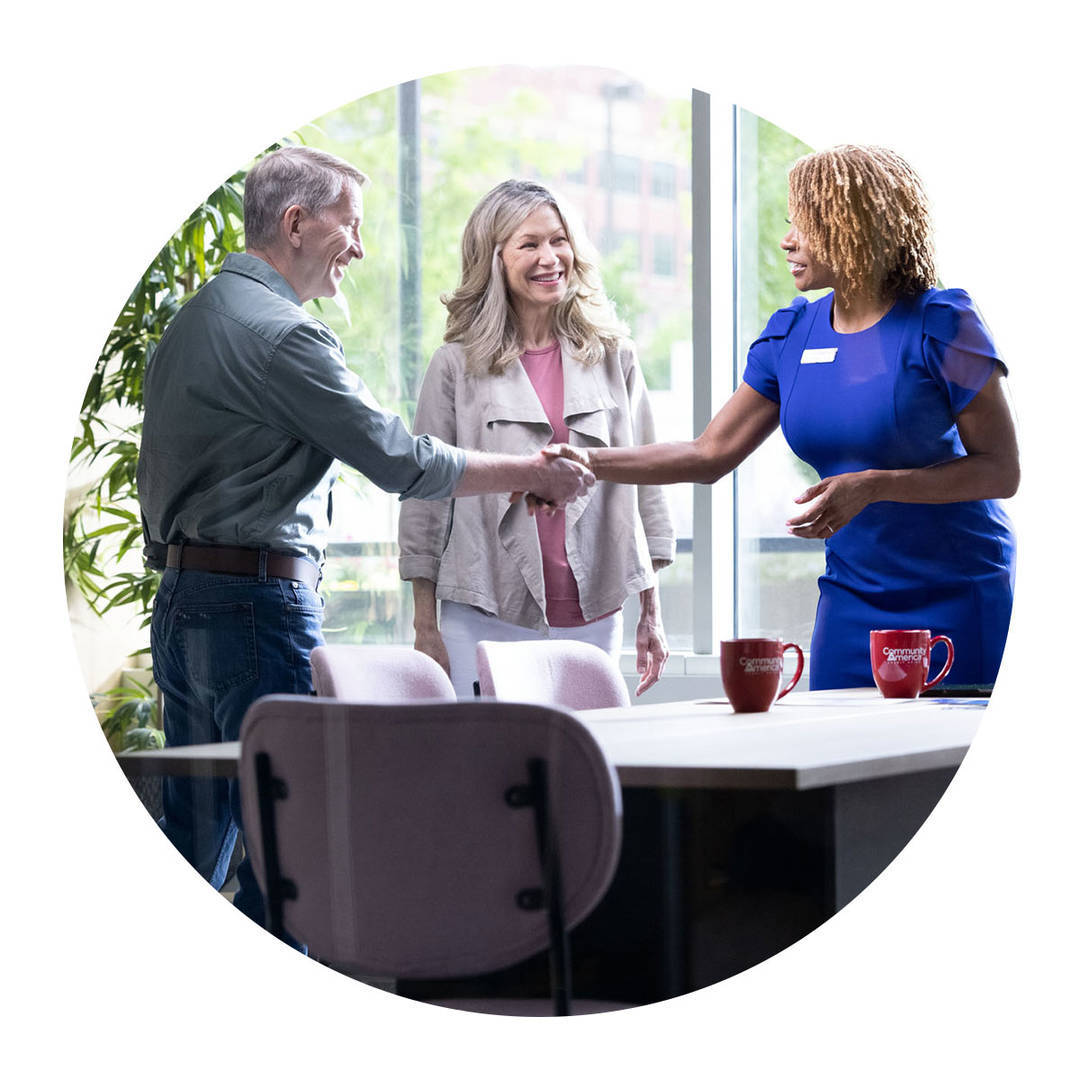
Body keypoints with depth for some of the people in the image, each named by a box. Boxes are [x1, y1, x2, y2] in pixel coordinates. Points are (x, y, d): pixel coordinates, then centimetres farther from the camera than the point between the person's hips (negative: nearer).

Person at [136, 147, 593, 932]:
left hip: (180, 597, 10)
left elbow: (156, 478, 20)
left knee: (195, 847, 12)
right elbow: (398, 459, -16)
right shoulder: (280, 334, -15)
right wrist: (533, 473, -6)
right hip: (259, 601, -10)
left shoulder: (193, 319, 17)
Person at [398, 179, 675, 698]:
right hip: (485, 620, -2)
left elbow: (642, 484, 13)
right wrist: (425, 627, 1)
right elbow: (426, 497, 5)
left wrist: (651, 613, 11)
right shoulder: (457, 365, 3)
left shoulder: (613, 357, 9)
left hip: (592, 619, 2)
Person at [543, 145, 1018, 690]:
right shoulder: (793, 334, 6)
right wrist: (591, 462, -2)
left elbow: (1001, 470, -13)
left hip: (958, 596, -5)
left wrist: (872, 486, -23)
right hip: (851, 597, 5)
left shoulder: (940, 324, -11)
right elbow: (711, 453, 8)